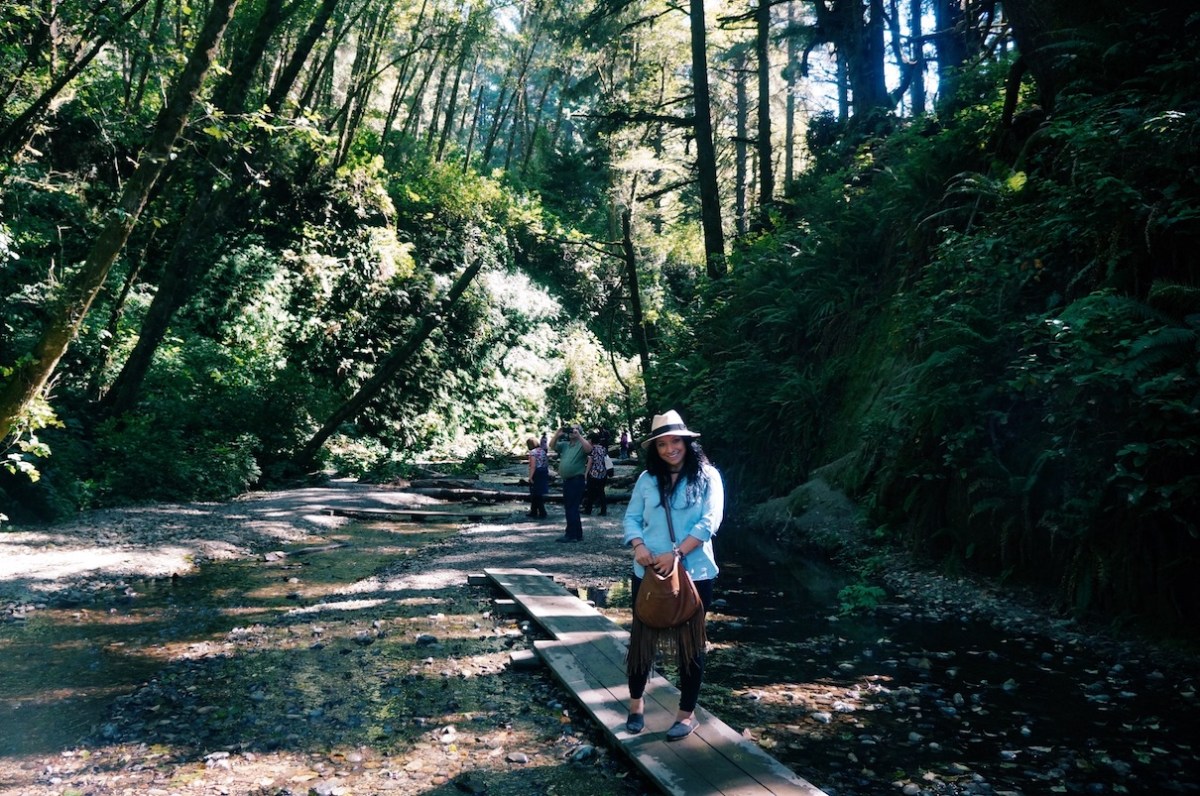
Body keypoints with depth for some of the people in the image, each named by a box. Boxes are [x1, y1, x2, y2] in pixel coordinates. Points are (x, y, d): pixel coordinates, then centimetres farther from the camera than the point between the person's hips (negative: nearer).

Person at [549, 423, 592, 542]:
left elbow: (589, 449, -25)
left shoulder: (581, 444, -5)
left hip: (576, 480, -8)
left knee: (571, 508, -7)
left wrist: (578, 435, -22)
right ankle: (577, 534, 22)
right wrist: (557, 434, 1)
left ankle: (572, 535, -2)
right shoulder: (565, 444, 15)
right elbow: (552, 445, 15)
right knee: (570, 508, 13)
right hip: (566, 480, 8)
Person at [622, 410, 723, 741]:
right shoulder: (647, 479, 4)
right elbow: (631, 518, 5)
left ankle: (687, 714, 24)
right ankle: (636, 702, 33)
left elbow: (709, 522, -14)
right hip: (648, 573, 3)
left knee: (690, 644, 9)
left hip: (694, 574, -3)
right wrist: (638, 546, -16)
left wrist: (676, 554, -22)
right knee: (641, 639, 12)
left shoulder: (707, 476, -6)